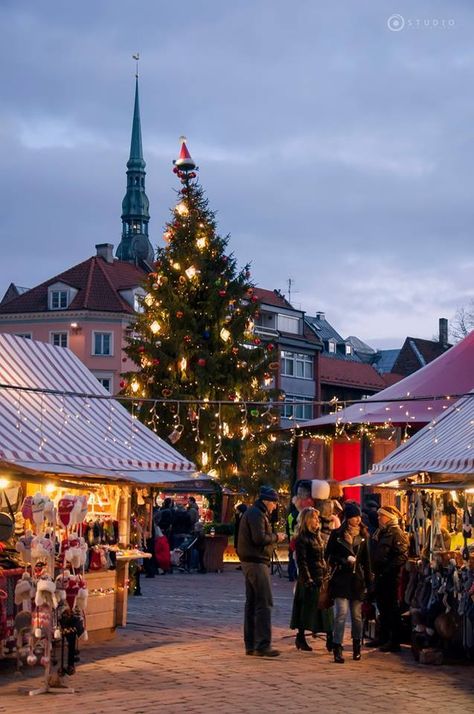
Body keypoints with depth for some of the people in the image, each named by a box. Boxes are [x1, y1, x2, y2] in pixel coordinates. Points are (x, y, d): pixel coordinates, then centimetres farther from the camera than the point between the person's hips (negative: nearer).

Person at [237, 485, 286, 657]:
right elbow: (259, 538, -24)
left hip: (249, 562, 11)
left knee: (252, 603, 12)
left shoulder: (252, 512, 19)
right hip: (257, 562, -11)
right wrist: (275, 537, -9)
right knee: (264, 603, -9)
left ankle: (250, 644, 16)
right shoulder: (257, 514, -14)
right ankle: (262, 645, -11)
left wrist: (273, 537, 8)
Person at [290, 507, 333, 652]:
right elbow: (301, 561, -14)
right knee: (307, 606, -2)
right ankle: (300, 637, 8)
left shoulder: (317, 536, 16)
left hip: (321, 578, 8)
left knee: (324, 607, 4)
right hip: (310, 579, -8)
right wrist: (307, 579, -19)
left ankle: (330, 638, 5)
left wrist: (327, 574, 13)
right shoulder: (302, 539, -9)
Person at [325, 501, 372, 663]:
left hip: (357, 579, 4)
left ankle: (357, 647, 23)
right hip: (341, 579, -3)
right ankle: (337, 648, -11)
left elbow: (366, 560, 14)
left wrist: (369, 581, 10)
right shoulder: (337, 534, -1)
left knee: (357, 615, 8)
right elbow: (328, 556, 1)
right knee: (342, 612, -14)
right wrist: (345, 560, -14)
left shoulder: (362, 535, 10)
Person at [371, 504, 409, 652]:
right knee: (382, 608, 15)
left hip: (391, 577, -9)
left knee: (392, 608, -4)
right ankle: (383, 638, 25)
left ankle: (395, 641, 1)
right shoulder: (379, 532, 15)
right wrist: (375, 570, 12)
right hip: (379, 575, 9)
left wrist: (387, 570, -21)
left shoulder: (396, 533, -12)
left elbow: (402, 556, -19)